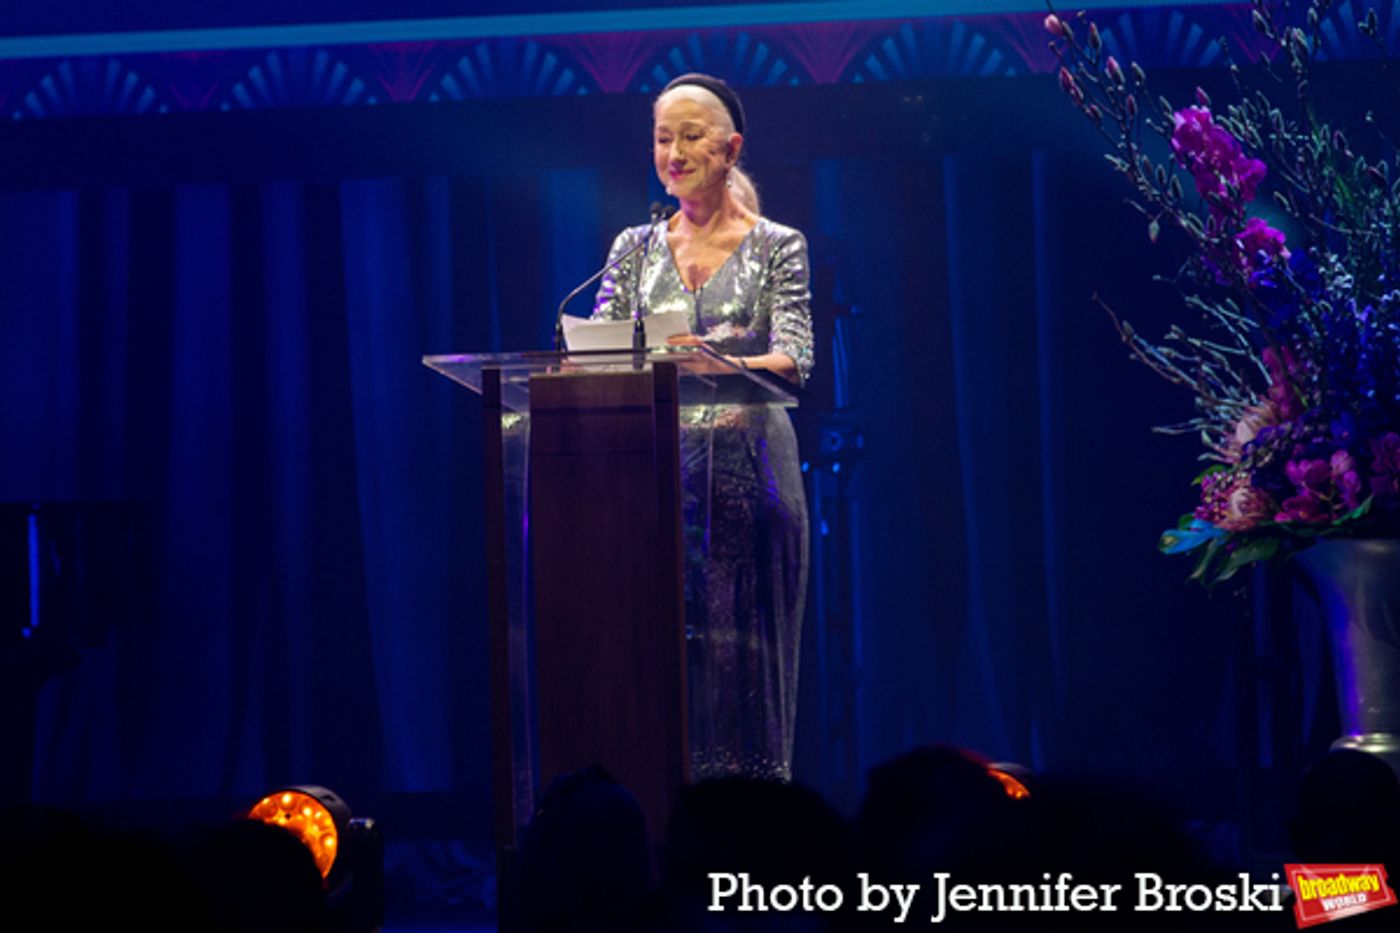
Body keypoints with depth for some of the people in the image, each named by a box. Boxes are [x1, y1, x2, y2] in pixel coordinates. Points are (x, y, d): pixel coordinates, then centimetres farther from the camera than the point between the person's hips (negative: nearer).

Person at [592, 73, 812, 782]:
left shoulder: (777, 247, 3)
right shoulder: (635, 248, 13)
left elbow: (793, 358, -11)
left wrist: (724, 364, -31)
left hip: (748, 473, -3)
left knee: (744, 659, -3)